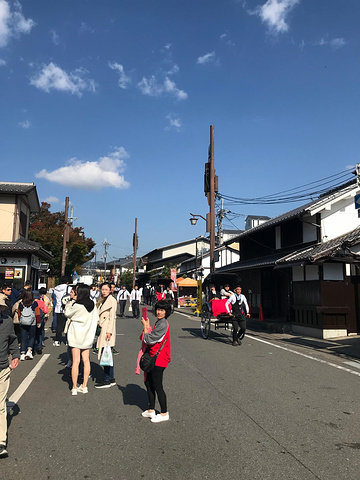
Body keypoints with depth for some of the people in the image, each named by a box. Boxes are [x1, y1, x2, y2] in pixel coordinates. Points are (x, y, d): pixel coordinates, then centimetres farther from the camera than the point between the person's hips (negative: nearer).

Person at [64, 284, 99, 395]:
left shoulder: (77, 305, -18)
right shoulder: (92, 304, 0)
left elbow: (66, 313, -3)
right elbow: (96, 319, 6)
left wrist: (71, 299, -2)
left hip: (76, 335, -5)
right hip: (87, 336, 5)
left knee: (76, 361, 0)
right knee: (86, 360, 10)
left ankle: (74, 387, 6)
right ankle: (84, 386, 17)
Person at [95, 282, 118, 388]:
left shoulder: (112, 300, -9)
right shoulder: (102, 300, 17)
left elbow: (112, 317, -14)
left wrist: (109, 331, -19)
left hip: (107, 329, -9)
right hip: (101, 329, 9)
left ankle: (107, 380, 1)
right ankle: (111, 379, 18)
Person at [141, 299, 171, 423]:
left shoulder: (163, 324, -21)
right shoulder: (159, 323, 11)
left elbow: (149, 340, -19)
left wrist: (145, 326, -7)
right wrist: (147, 326, 7)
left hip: (159, 359, -10)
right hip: (153, 358, 10)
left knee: (157, 385, -1)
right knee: (148, 382, 17)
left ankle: (164, 413, 13)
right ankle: (151, 410, 30)